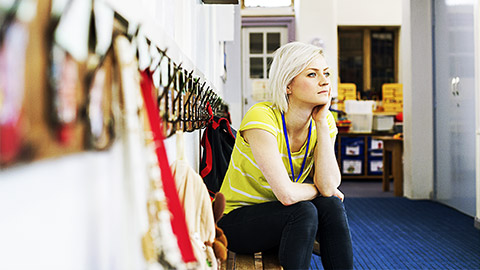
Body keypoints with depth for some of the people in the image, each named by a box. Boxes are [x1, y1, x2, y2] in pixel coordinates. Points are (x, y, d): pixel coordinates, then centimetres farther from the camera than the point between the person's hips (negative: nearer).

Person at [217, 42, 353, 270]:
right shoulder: (261, 117, -26)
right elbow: (286, 194, -32)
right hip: (236, 222, -5)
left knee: (331, 205, -21)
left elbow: (329, 187, -20)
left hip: (283, 217, 5)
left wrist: (321, 122, -21)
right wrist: (317, 189, -11)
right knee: (304, 211, -29)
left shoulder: (324, 121, -6)